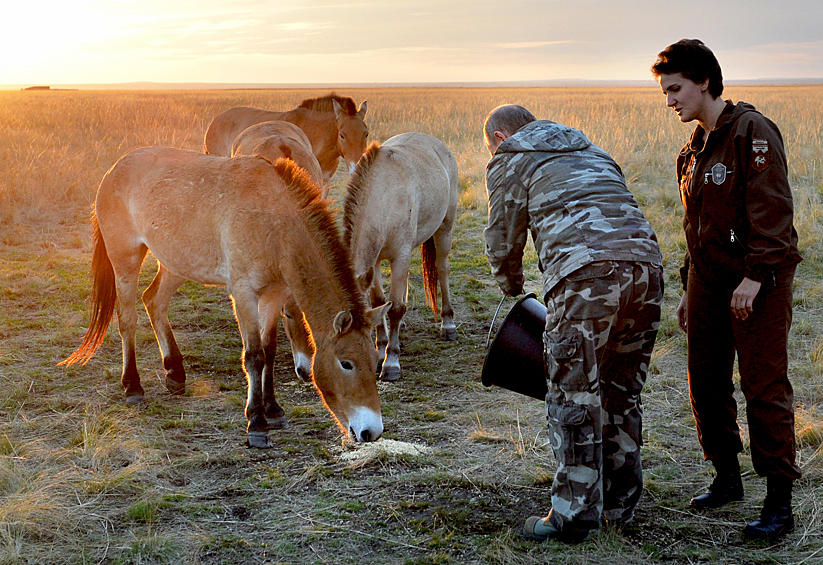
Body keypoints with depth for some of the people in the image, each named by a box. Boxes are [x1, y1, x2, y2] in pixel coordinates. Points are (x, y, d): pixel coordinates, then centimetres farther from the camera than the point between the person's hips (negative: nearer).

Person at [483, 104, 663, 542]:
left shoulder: (509, 160, 17)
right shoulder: (591, 151, 35)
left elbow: (503, 242, 15)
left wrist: (513, 293, 34)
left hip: (585, 270, -7)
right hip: (645, 261, 7)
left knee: (573, 397, 0)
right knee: (620, 392, 16)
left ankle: (574, 516, 4)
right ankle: (619, 505, 24)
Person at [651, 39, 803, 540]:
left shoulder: (752, 131, -11)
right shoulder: (695, 150, 15)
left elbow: (772, 209, -18)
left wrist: (754, 276, -23)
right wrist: (690, 287, 20)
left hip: (758, 282, -8)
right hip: (710, 280, 8)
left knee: (765, 386, -6)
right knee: (706, 382, 11)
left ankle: (780, 503, 2)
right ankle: (727, 479, 27)